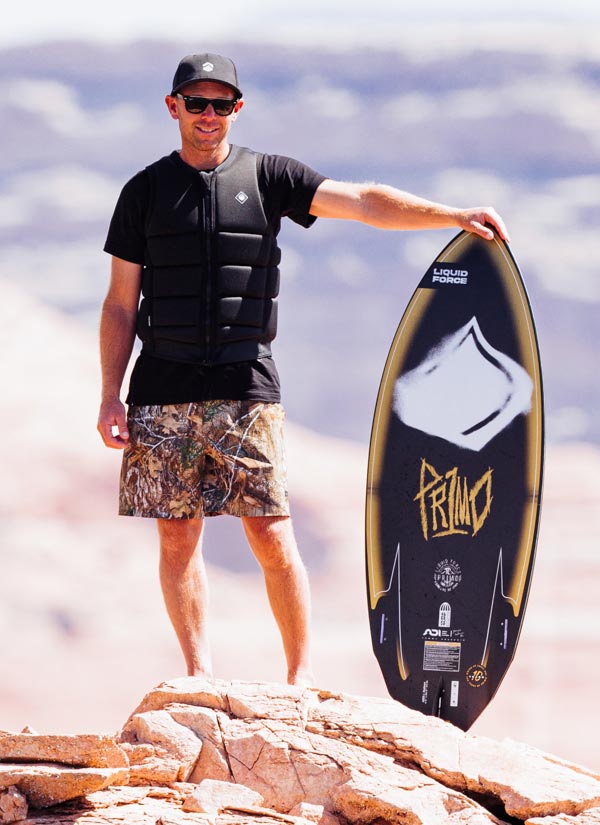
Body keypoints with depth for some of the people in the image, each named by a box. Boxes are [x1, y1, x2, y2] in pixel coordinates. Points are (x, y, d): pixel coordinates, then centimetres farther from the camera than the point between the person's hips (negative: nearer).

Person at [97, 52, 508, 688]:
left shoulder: (268, 177, 5)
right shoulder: (145, 192, 8)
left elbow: (362, 202, -4)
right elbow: (120, 305, 9)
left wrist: (453, 216, -17)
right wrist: (111, 395, 1)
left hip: (246, 388, -1)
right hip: (164, 391, 1)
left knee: (272, 536, -6)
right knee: (178, 538, 1)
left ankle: (302, 672, 3)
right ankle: (199, 675, 9)